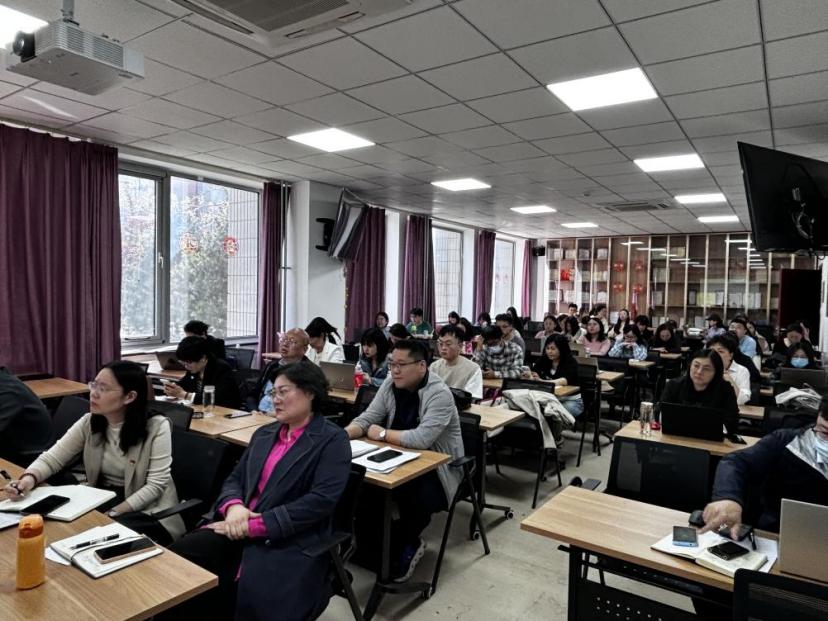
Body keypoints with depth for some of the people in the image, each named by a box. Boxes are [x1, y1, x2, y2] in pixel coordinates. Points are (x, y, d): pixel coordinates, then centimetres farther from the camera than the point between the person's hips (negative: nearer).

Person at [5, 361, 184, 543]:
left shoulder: (156, 427, -17)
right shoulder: (89, 423, -1)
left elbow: (156, 485, -18)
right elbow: (52, 458, 1)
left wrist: (113, 514, -24)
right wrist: (29, 478, -21)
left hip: (147, 512, -5)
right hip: (100, 502, 5)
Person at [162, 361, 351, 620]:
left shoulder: (332, 440, -5)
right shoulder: (264, 434, 18)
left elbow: (321, 501, -15)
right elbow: (234, 478, 16)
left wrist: (254, 525, -17)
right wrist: (234, 506, -8)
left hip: (290, 542, -5)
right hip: (239, 529, 6)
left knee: (253, 598, -30)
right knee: (178, 557, -18)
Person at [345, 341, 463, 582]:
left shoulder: (439, 394, -24)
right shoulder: (390, 385, -3)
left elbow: (421, 438, -33)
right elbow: (368, 417, -1)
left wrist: (382, 434, -21)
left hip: (437, 466, -6)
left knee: (417, 500, -31)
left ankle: (399, 546, 5)